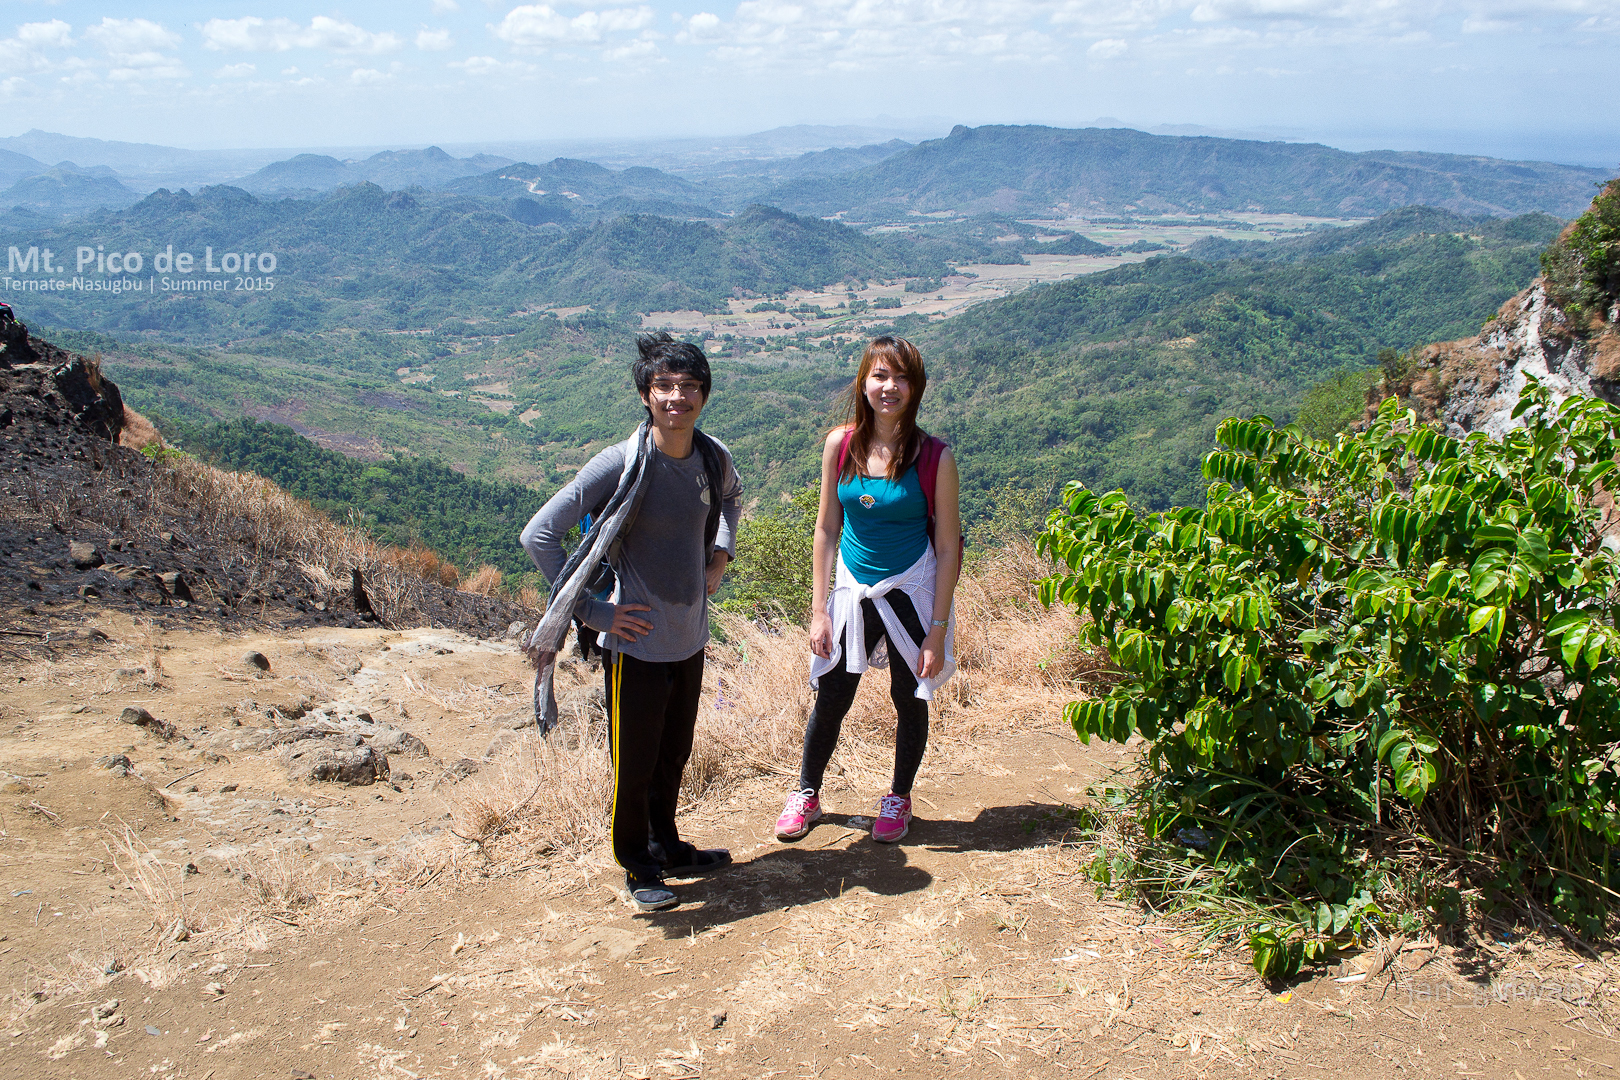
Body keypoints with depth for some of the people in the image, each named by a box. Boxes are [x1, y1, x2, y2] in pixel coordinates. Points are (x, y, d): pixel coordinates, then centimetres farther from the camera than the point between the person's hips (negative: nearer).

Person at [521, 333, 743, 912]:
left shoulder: (714, 458, -3)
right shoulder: (621, 464, -20)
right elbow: (539, 535, -18)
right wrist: (591, 610, -16)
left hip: (691, 639, 5)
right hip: (636, 643, -5)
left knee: (674, 757, 22)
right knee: (635, 766, 9)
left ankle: (667, 847, 43)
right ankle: (638, 868, 31)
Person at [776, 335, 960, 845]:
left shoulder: (933, 457, -13)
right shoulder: (841, 445, -5)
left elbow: (949, 547, -9)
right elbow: (826, 530, 2)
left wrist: (938, 630, -11)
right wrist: (820, 609, -1)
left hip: (911, 592, -2)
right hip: (852, 590, 2)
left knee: (910, 699, 12)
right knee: (831, 699, 9)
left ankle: (899, 798, 35)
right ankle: (807, 794, 31)